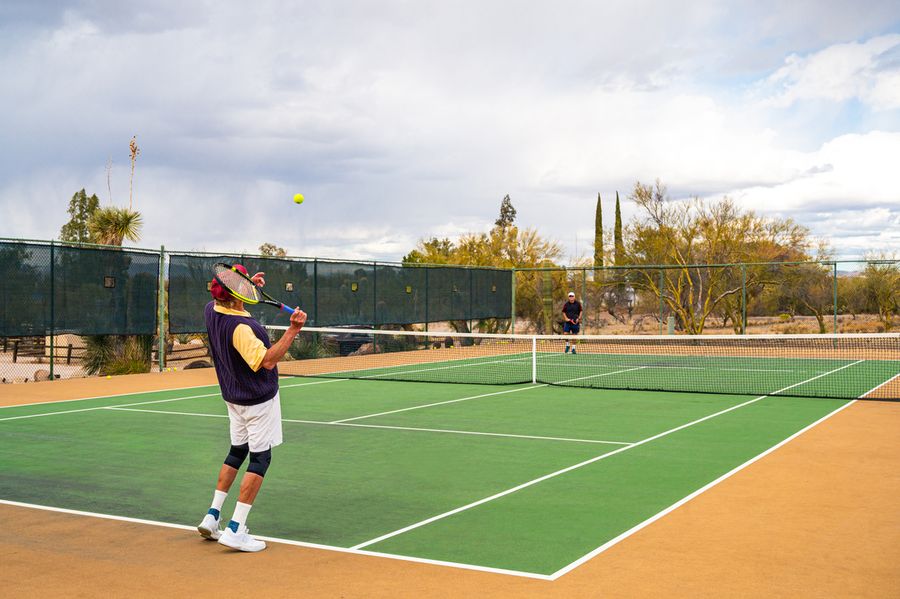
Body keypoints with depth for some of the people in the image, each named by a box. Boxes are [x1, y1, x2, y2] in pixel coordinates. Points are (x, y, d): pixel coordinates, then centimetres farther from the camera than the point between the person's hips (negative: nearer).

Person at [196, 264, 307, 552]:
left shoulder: (212, 311, -4)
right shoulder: (240, 328, -30)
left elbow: (226, 299, 22)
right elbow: (267, 361, -32)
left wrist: (249, 285, 12)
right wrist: (293, 330, -38)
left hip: (234, 396, 9)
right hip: (259, 399, -8)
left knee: (237, 451, 20)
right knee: (260, 458, -1)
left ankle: (212, 517, 22)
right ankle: (235, 531, -2)